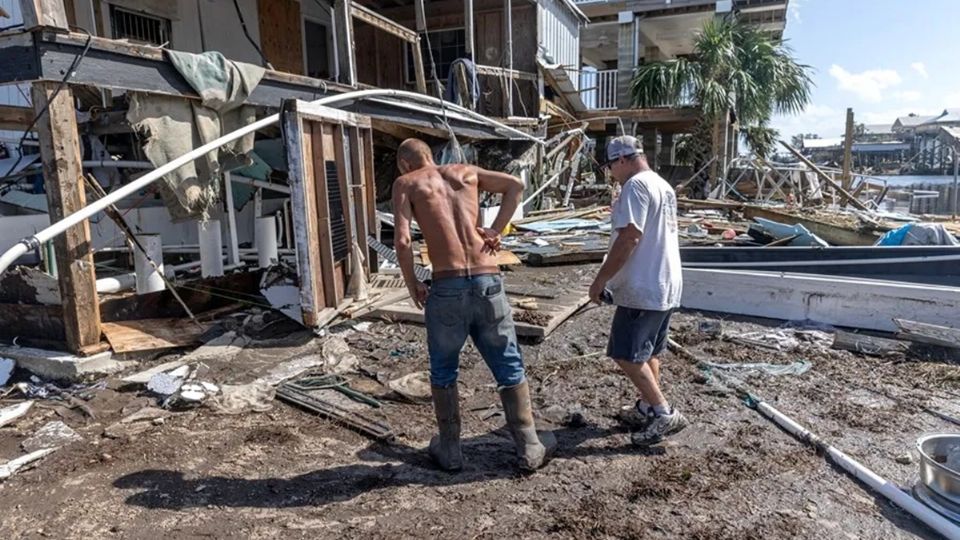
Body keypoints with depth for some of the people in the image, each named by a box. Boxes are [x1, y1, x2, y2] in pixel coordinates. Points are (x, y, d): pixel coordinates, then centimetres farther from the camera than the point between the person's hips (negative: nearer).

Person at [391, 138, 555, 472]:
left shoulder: (406, 183, 6)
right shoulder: (465, 172, 17)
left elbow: (402, 241, -7)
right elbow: (516, 185, 18)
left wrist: (412, 285, 5)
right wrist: (496, 230, 11)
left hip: (447, 288, -2)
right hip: (488, 283, 3)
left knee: (443, 373, 18)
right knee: (510, 369, 15)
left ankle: (450, 451, 29)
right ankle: (530, 450, 23)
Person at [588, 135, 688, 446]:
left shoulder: (636, 185, -15)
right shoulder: (664, 186, 16)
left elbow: (629, 238, -23)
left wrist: (601, 279, -17)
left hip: (642, 289, -10)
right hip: (665, 286, 10)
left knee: (626, 354, -4)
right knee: (648, 353, 19)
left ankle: (663, 414, 0)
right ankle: (648, 408, 30)